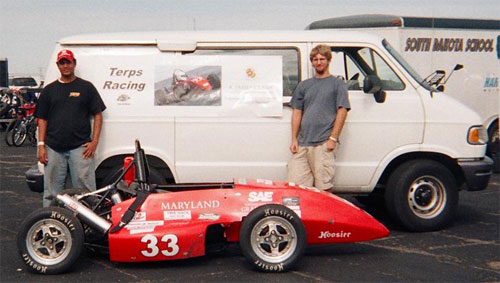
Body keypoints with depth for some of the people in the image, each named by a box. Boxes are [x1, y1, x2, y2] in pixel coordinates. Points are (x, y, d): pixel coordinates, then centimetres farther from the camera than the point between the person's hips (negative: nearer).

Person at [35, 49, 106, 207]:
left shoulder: (86, 87, 8)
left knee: (85, 190, -6)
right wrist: (41, 145, 2)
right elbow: (42, 119, 12)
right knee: (51, 193, 6)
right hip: (54, 149, 2)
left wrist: (94, 142, -5)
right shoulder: (49, 90, 14)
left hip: (80, 147, -2)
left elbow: (98, 115, 5)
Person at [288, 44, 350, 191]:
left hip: (323, 144, -4)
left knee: (324, 187, -4)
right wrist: (294, 140, 6)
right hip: (302, 143, 4)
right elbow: (297, 113, 16)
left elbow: (342, 111, -1)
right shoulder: (304, 85, 19)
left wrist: (333, 138, -10)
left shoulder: (337, 83, 7)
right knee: (295, 184, 0)